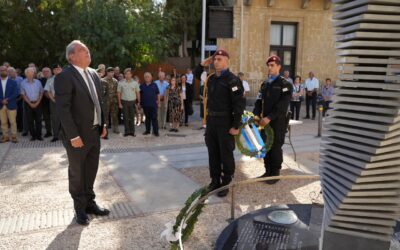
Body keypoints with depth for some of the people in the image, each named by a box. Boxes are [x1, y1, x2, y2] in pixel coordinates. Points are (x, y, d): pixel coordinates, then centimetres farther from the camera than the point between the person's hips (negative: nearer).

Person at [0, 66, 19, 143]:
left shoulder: (13, 82, 4)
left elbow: (16, 93, -6)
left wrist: (7, 99, -14)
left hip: (11, 105, -2)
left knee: (13, 122, -1)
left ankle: (14, 136, 7)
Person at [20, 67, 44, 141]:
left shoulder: (38, 82, 3)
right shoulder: (23, 83, 0)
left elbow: (41, 93, 4)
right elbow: (23, 94, -1)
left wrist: (37, 103, -5)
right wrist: (30, 103, -7)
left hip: (37, 103, 1)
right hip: (28, 104, -1)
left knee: (38, 120, 1)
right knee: (30, 120, 3)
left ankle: (39, 135, 9)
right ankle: (33, 135, 11)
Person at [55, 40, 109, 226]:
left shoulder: (93, 73, 9)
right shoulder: (65, 76, -15)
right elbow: (63, 109, -19)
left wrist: (102, 124, 11)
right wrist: (73, 135, -21)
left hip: (94, 132, 7)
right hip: (78, 135, -7)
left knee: (91, 170, 17)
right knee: (77, 173, 10)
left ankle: (89, 202, 33)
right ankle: (80, 209, 25)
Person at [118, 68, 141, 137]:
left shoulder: (135, 83, 4)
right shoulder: (121, 83, 2)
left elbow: (138, 93, 7)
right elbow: (119, 93, 4)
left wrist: (139, 102, 2)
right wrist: (119, 103, -1)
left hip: (132, 101, 1)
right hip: (124, 101, 0)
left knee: (132, 117, 4)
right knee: (125, 117, 2)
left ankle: (132, 131, 12)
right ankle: (127, 131, 10)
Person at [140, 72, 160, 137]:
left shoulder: (154, 85, 4)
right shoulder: (142, 86, 7)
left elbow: (158, 94, 7)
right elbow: (139, 95, 11)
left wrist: (159, 102, 3)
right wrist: (140, 103, 6)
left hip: (153, 104, -2)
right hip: (145, 105, 2)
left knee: (154, 118, -4)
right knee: (147, 118, 12)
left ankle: (156, 131, 0)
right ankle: (147, 130, 22)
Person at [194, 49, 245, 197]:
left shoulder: (232, 80, -12)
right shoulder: (211, 78, 9)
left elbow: (239, 104, -16)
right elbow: (196, 75, 29)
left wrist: (236, 126, -18)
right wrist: (203, 64, 9)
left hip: (225, 122, -7)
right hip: (211, 120, 7)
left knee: (226, 154, 4)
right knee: (213, 153, 14)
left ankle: (226, 184, 16)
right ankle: (215, 181, 27)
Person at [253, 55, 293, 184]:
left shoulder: (285, 85, -5)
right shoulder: (264, 84, 14)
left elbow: (282, 105, -15)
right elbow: (259, 101, 9)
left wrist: (269, 117, -22)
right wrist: (256, 114, -9)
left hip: (278, 123, -5)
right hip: (265, 121, 6)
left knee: (275, 148, 0)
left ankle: (275, 173, 13)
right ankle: (268, 171, 22)